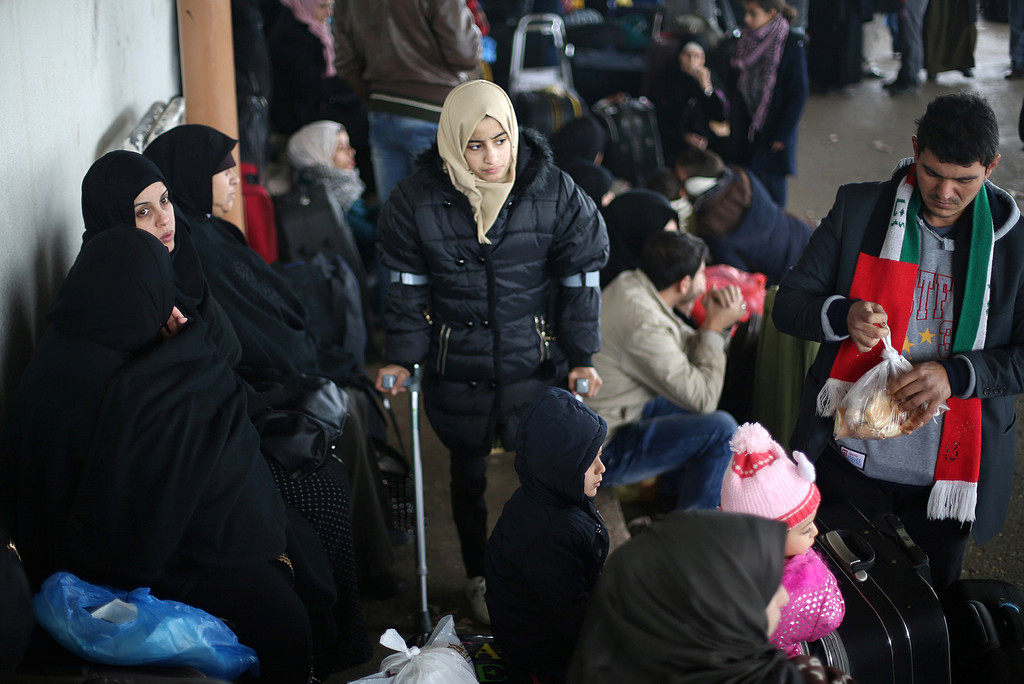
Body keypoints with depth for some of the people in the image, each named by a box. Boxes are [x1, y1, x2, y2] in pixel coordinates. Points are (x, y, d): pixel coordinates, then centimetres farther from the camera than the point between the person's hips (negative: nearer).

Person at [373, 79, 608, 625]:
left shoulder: (555, 193, -11)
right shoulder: (417, 201, -12)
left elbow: (580, 282, -3)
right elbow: (407, 286, -2)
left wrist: (582, 357, -2)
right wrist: (401, 357, -4)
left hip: (536, 363, 0)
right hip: (456, 370, 1)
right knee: (468, 475, 19)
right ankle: (479, 575, 41)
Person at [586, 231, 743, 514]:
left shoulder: (629, 283, 1)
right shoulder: (643, 324, -28)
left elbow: (682, 351, 13)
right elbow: (703, 400, -20)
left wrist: (712, 322, -6)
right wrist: (714, 328, -11)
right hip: (599, 453, -10)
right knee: (721, 429, -17)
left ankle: (675, 493, 33)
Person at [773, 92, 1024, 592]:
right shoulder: (858, 209, -6)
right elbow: (788, 306, -4)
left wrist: (957, 374, -22)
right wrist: (844, 315, -26)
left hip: (949, 470, 0)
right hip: (848, 454, 0)